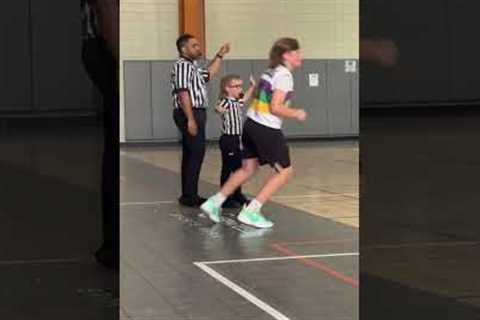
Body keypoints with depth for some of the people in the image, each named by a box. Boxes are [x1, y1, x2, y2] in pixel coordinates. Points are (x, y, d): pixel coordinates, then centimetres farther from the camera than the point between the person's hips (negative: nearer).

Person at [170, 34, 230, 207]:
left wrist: (219, 55, 29)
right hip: (190, 114, -11)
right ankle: (190, 196, -10)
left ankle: (188, 194, 16)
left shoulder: (192, 66, 18)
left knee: (191, 155, 12)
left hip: (195, 114, 11)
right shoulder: (183, 65, -14)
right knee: (196, 154, -11)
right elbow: (183, 93, -22)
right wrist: (190, 119, -25)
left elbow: (209, 74, 36)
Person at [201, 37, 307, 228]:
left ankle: (215, 202, 20)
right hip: (267, 129, -9)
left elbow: (257, 97, 19)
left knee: (248, 169, 20)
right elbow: (276, 108, -20)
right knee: (285, 171, 2)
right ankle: (251, 212, -1)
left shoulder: (271, 71, 13)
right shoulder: (284, 76, -14)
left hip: (251, 124, 9)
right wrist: (296, 114, -7)